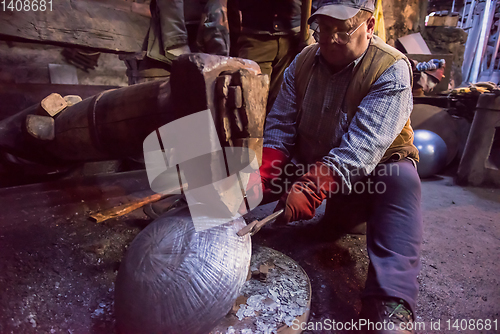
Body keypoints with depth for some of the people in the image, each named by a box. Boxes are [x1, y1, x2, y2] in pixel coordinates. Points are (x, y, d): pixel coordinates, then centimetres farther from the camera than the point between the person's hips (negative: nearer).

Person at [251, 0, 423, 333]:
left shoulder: (392, 69, -16)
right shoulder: (304, 61, 0)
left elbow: (363, 146, -29)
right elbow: (280, 125, -6)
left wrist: (313, 186, -43)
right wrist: (264, 175, -22)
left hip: (372, 170, -5)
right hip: (310, 166, 6)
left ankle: (389, 307, -44)